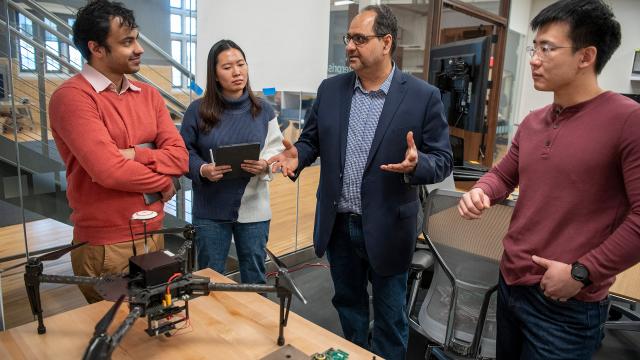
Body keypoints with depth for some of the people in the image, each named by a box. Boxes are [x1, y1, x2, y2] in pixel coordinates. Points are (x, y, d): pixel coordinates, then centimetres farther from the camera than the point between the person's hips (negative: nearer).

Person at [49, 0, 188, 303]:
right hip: (104, 245, -5)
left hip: (152, 235, 6)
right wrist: (163, 183, -7)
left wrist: (134, 155, -17)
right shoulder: (71, 97, -12)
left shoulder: (148, 95, 8)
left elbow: (179, 157, -1)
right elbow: (108, 170, -22)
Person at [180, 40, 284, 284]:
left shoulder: (263, 110, 2)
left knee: (254, 274, 15)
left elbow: (276, 150, 4)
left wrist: (265, 165, -17)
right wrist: (202, 170, -18)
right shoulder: (198, 110, -4)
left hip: (253, 208, 1)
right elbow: (184, 151, 0)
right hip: (210, 209, -1)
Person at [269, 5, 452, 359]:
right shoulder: (330, 89, 2)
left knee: (389, 314, 16)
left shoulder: (423, 96, -10)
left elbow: (442, 159, -7)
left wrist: (416, 165, -29)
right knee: (348, 303, 24)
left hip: (386, 228, -3)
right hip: (338, 224, 4)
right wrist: (296, 155, -13)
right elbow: (311, 140, 9)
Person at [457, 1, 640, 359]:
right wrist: (481, 191, -5)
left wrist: (582, 273, -18)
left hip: (567, 305, -7)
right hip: (510, 283, 7)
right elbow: (504, 174, 17)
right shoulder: (532, 123, 6)